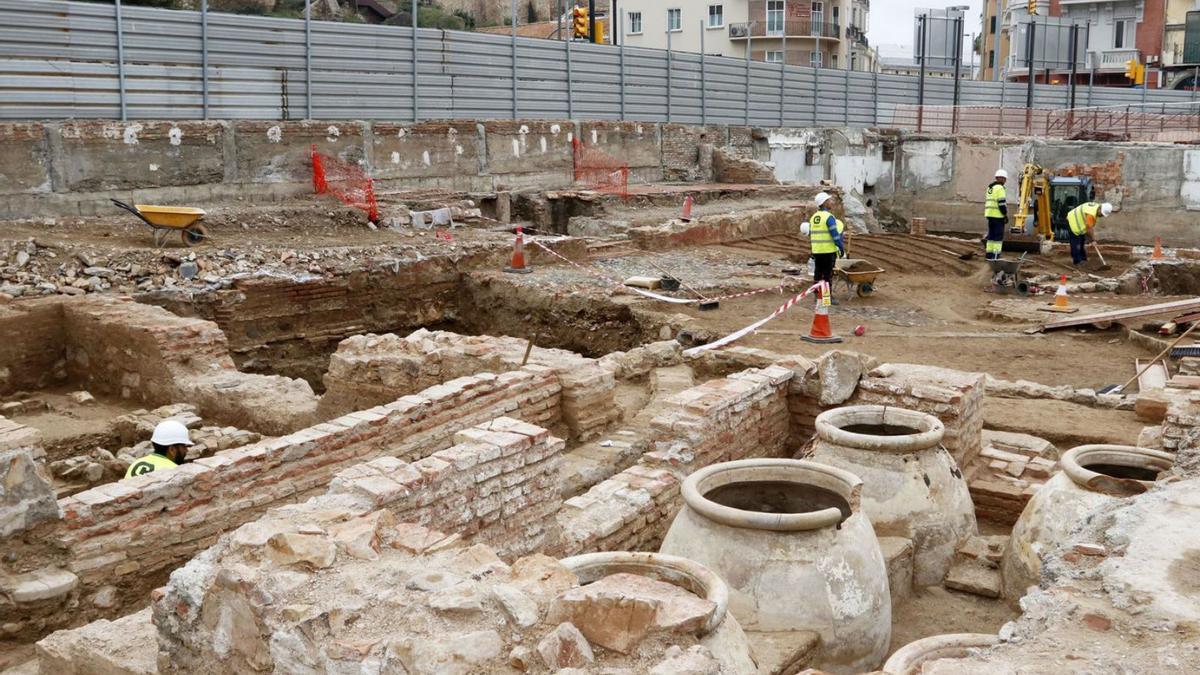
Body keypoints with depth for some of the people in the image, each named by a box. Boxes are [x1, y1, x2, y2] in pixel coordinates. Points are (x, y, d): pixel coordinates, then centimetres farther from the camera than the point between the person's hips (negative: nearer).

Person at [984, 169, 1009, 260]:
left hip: (990, 214, 9)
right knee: (998, 236, -7)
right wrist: (1005, 215, -12)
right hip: (998, 215, -9)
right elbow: (1002, 203, -18)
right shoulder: (999, 188, -12)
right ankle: (995, 256, -10)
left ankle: (989, 254, 14)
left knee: (991, 235, 13)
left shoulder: (990, 187, 17)